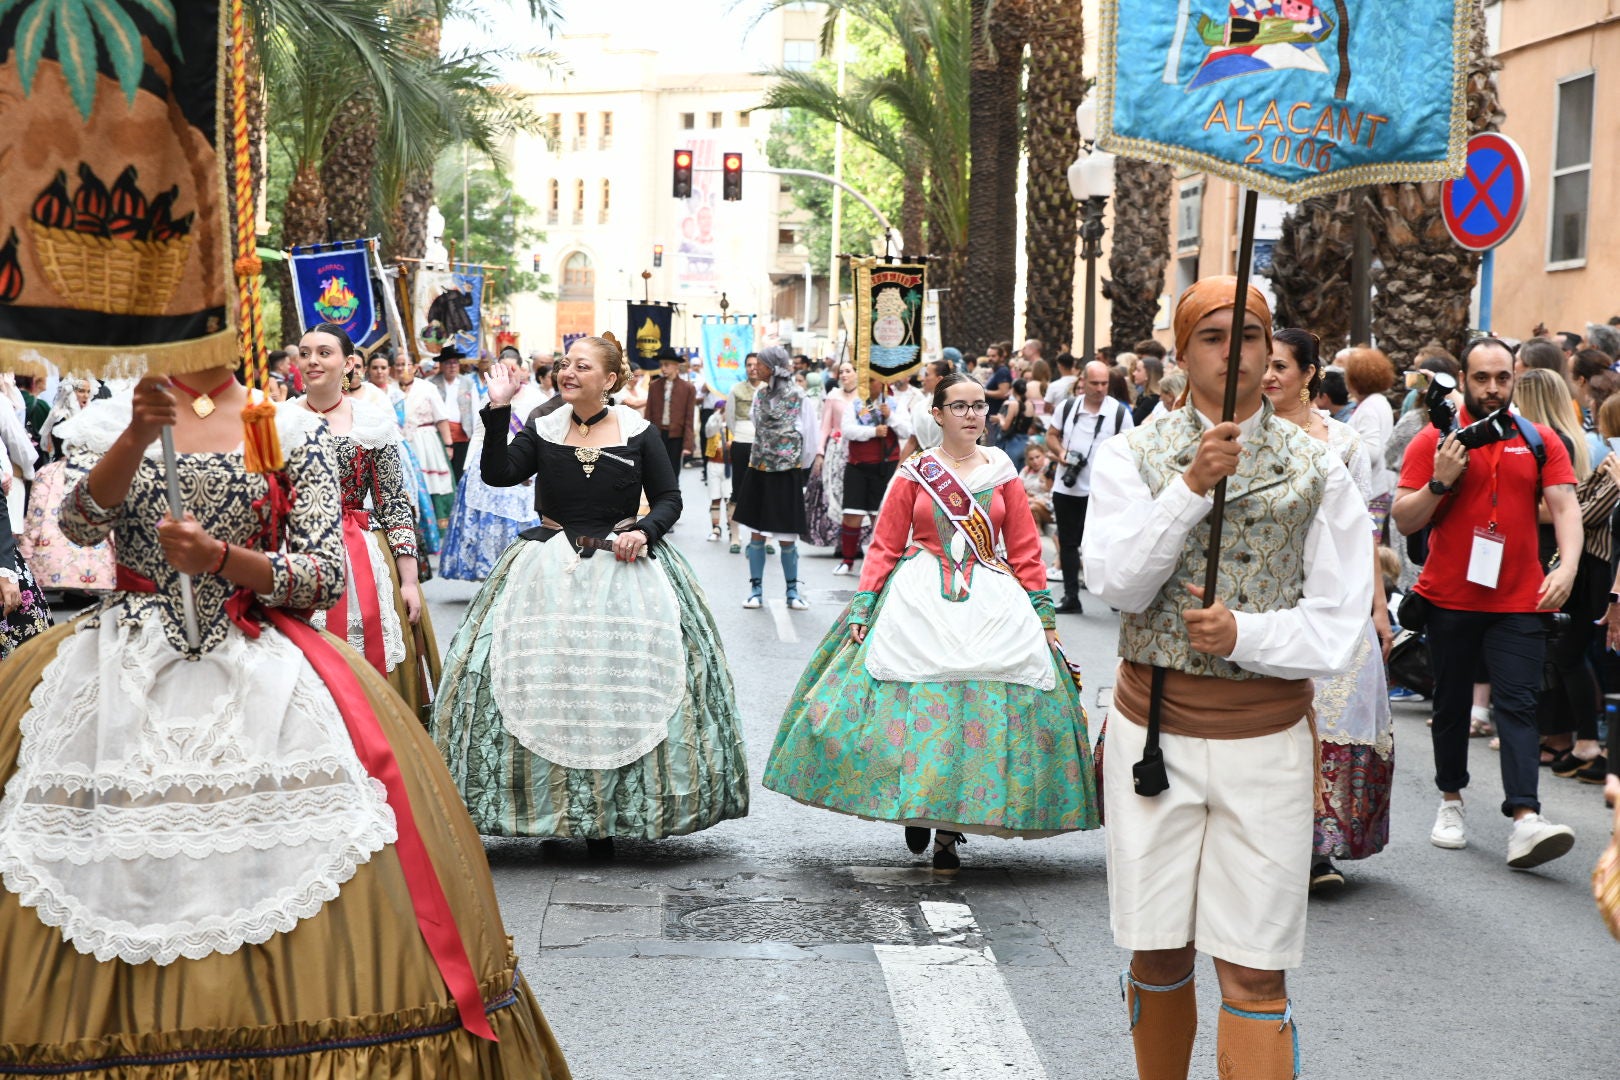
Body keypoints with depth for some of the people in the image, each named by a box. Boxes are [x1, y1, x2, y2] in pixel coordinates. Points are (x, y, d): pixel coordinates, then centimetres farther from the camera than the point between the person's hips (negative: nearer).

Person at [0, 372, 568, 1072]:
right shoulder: (112, 420, 11)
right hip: (131, 665, 1)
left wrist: (221, 558, -15)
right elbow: (81, 522, -8)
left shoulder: (294, 429, 6)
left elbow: (326, 575, -1)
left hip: (257, 665, -1)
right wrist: (138, 436, -23)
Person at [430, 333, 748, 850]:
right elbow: (497, 474, -7)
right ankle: (550, 811, 6)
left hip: (623, 569, -1)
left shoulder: (639, 433, 1)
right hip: (550, 572, 2)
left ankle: (607, 815, 6)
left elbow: (669, 498, 5)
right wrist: (497, 412, -13)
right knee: (546, 686, -3)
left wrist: (645, 530, -14)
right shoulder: (542, 431, 6)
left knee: (622, 688, -4)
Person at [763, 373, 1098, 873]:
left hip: (993, 604, 1)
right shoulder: (914, 473, 3)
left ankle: (949, 832, 5)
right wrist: (862, 608, -5)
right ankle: (916, 808, 17)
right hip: (919, 604, -1)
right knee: (916, 708, -7)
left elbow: (1026, 551, 7)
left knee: (979, 714, -5)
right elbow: (884, 547, 3)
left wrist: (1044, 615, 3)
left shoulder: (1003, 473, 7)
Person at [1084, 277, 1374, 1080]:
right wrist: (1191, 486, -21)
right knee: (1158, 956, 11)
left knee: (1255, 976, -3)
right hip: (1155, 730, 1)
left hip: (1267, 738, -1)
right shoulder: (1133, 454, 3)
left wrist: (1246, 633, -18)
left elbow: (1337, 623, -1)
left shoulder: (1316, 471, 2)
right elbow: (1117, 583, -11)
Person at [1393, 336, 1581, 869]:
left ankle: (1525, 820, -17)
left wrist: (1568, 566, -18)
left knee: (1518, 704, -8)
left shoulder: (1540, 442, 5)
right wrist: (1441, 481, -18)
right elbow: (1403, 520, -2)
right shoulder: (1433, 441, 0)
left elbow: (1565, 506, -2)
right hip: (1450, 598, 0)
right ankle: (1450, 802, 28)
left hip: (1519, 601, 0)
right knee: (1452, 704, 12)